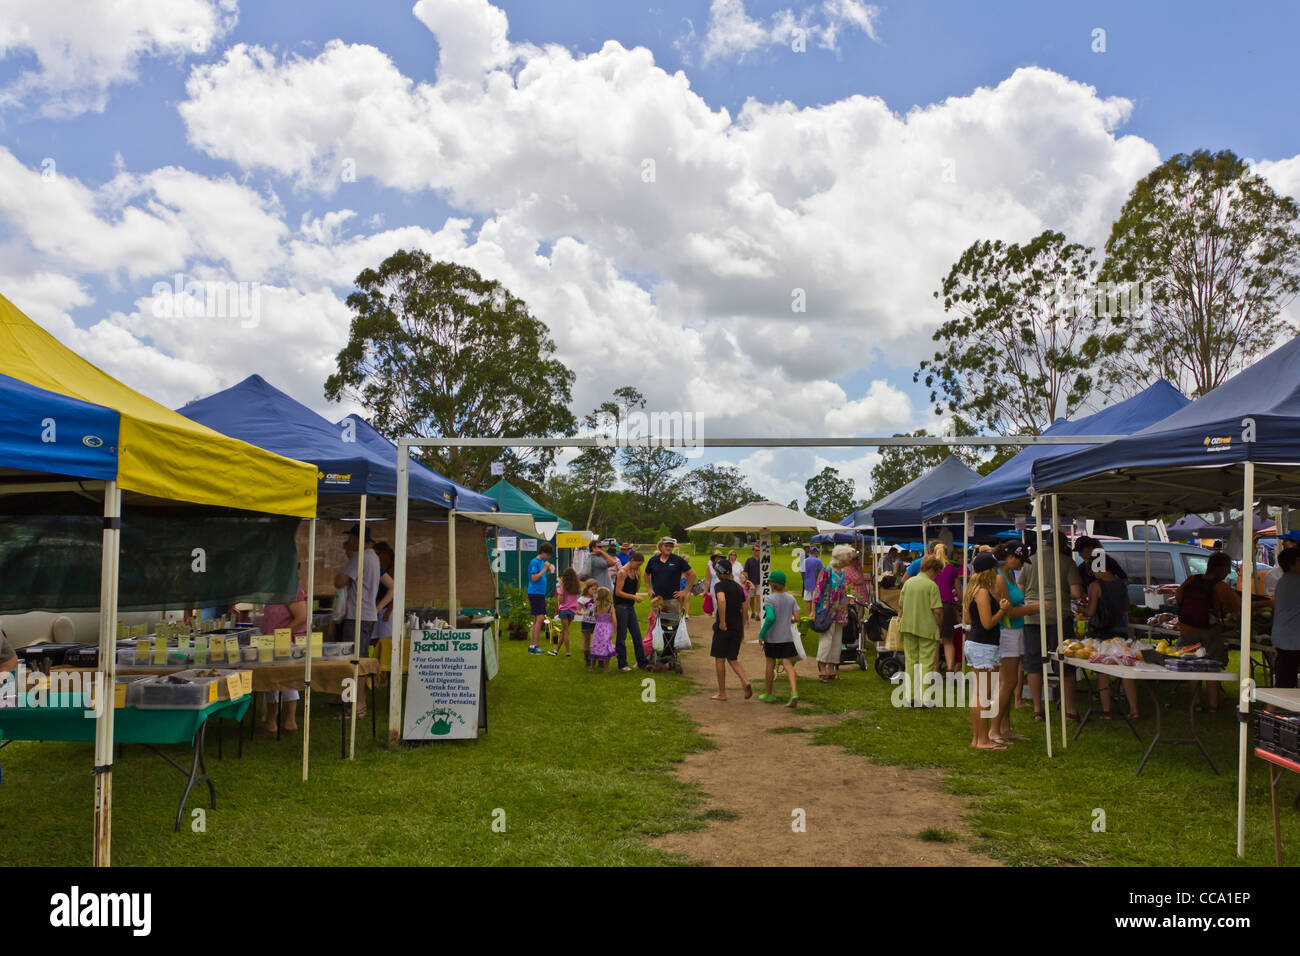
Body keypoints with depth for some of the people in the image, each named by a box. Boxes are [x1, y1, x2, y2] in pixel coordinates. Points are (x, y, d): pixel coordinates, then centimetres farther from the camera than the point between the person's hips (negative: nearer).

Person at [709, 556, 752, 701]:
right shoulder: (739, 587, 13)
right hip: (737, 627, 6)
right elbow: (744, 610, 14)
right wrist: (742, 630, 20)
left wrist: (722, 622, -23)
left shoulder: (720, 585, -7)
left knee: (719, 659, 6)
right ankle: (746, 682, -8)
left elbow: (721, 600, -28)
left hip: (723, 627, -6)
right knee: (732, 659, 15)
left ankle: (722, 693, 10)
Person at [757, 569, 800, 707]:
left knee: (770, 665, 11)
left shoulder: (769, 599, -13)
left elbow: (771, 618, -25)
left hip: (772, 638, -3)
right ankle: (794, 692, -18)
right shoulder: (791, 599, 2)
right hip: (787, 638, 3)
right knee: (788, 664, 1)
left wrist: (761, 634, -16)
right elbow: (797, 618, -1)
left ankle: (768, 694, 24)